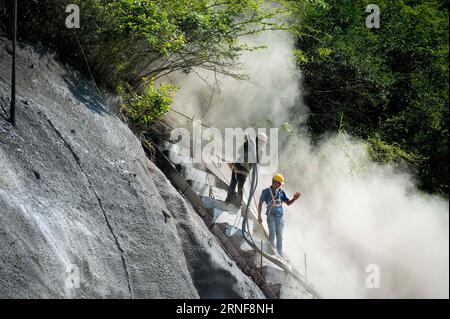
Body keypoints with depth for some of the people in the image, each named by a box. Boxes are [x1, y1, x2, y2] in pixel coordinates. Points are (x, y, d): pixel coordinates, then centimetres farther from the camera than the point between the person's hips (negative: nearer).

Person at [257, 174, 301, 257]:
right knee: (272, 234, -11)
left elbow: (288, 203, 13)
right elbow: (260, 204, 5)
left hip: (280, 216, 3)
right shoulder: (266, 192, 2)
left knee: (279, 235, 2)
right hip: (271, 215, -3)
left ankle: (280, 252, 7)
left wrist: (294, 199, -7)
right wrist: (259, 216, 0)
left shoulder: (281, 192, 12)